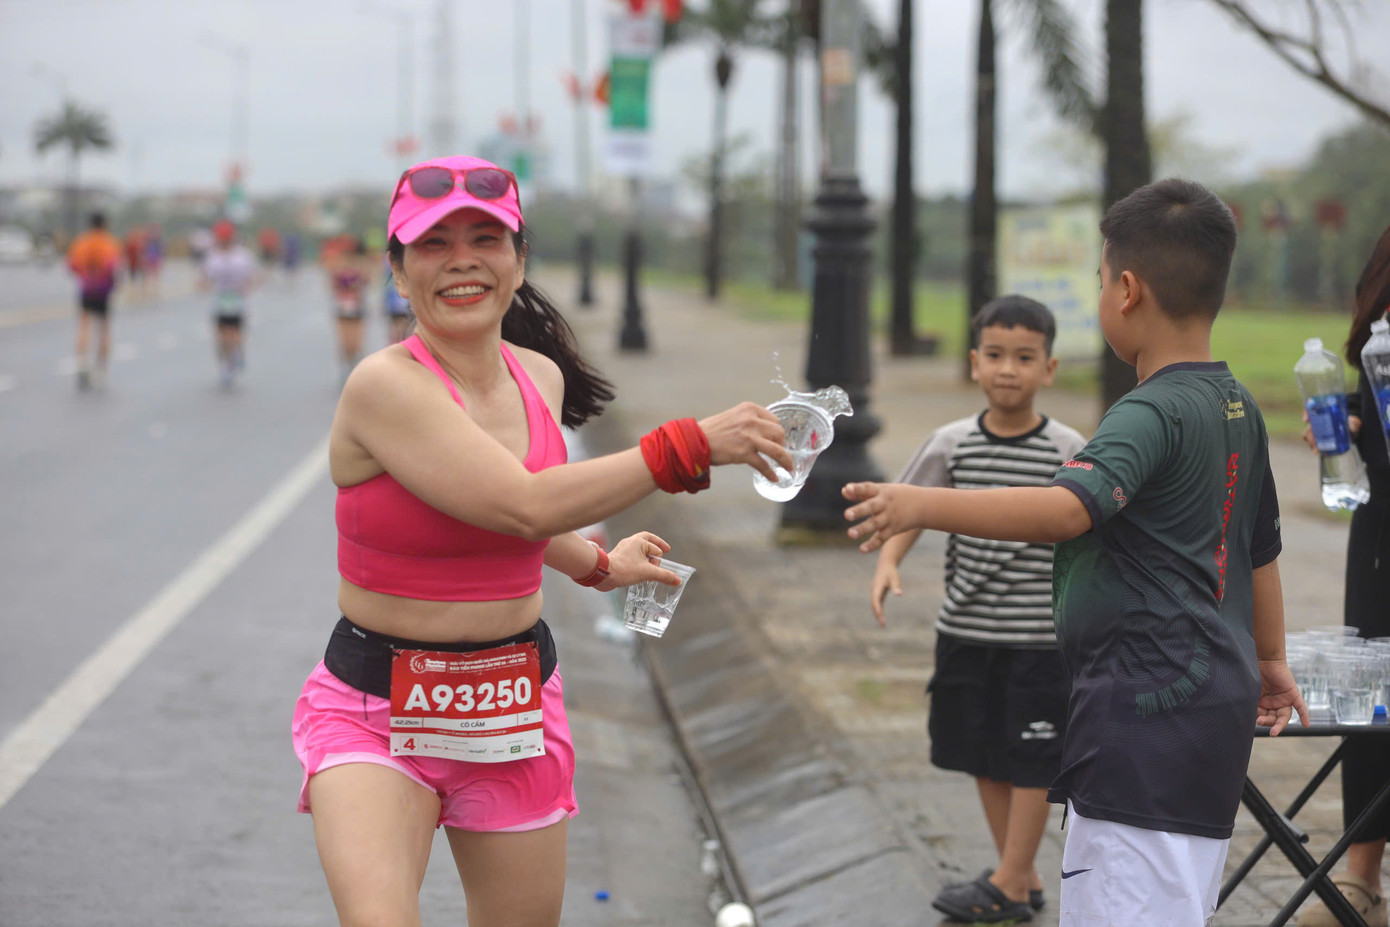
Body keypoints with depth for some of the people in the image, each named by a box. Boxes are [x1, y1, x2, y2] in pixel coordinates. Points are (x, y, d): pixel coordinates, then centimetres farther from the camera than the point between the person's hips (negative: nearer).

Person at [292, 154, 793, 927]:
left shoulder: (540, 377, 3)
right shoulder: (384, 386, -20)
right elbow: (523, 505, -29)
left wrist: (599, 566, 34)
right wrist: (689, 448, -28)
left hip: (516, 705, 6)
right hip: (376, 710, -6)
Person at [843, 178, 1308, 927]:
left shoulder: (1153, 414, -16)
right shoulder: (1238, 409, 13)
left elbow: (1070, 507, -33)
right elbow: (1260, 549, 24)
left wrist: (923, 505, -41)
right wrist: (1270, 658, 38)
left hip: (1149, 713, -10)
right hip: (1214, 692, 10)